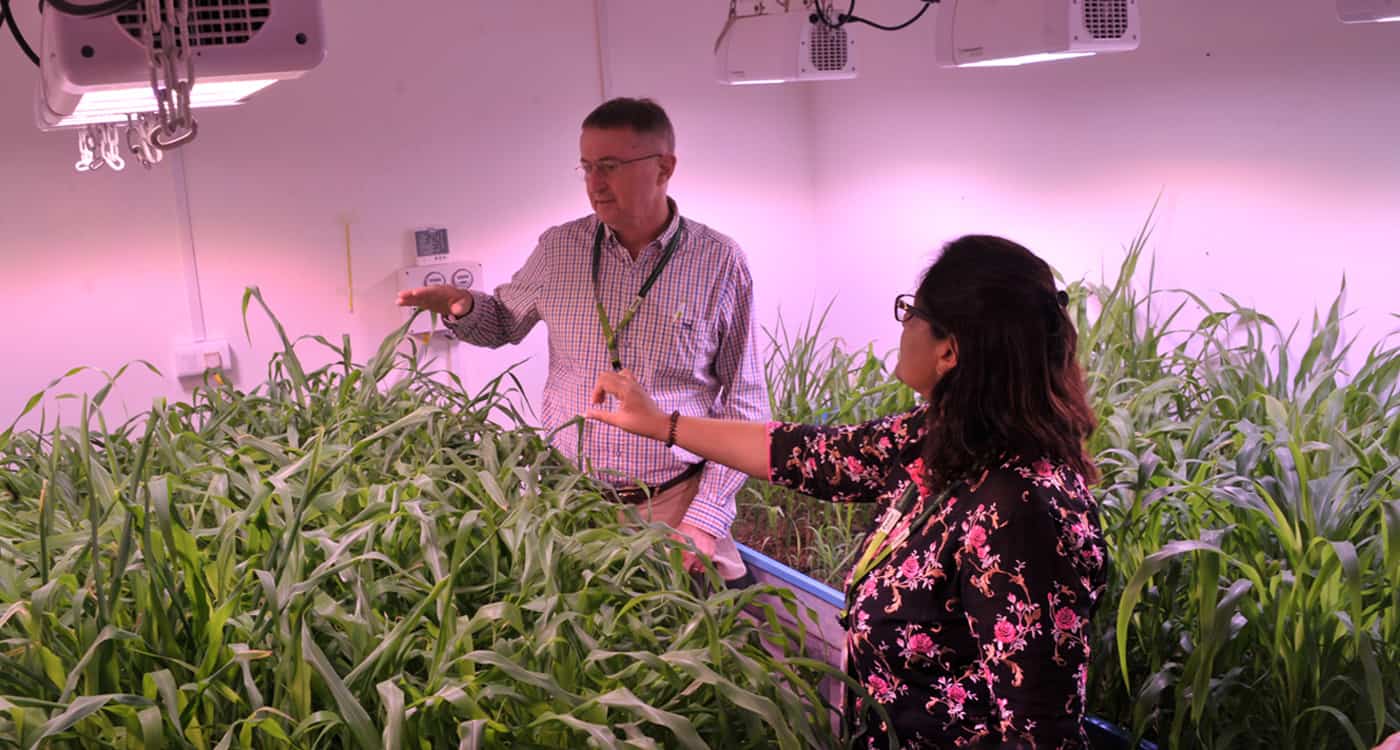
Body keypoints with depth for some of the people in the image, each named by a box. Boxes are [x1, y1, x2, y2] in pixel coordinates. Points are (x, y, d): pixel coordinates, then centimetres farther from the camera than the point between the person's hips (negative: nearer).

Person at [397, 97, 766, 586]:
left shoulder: (719, 262, -6)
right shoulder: (558, 249, 1)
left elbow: (745, 404, -3)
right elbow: (505, 322, 20)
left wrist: (706, 519, -10)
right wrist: (463, 309, -4)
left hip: (676, 506, -2)